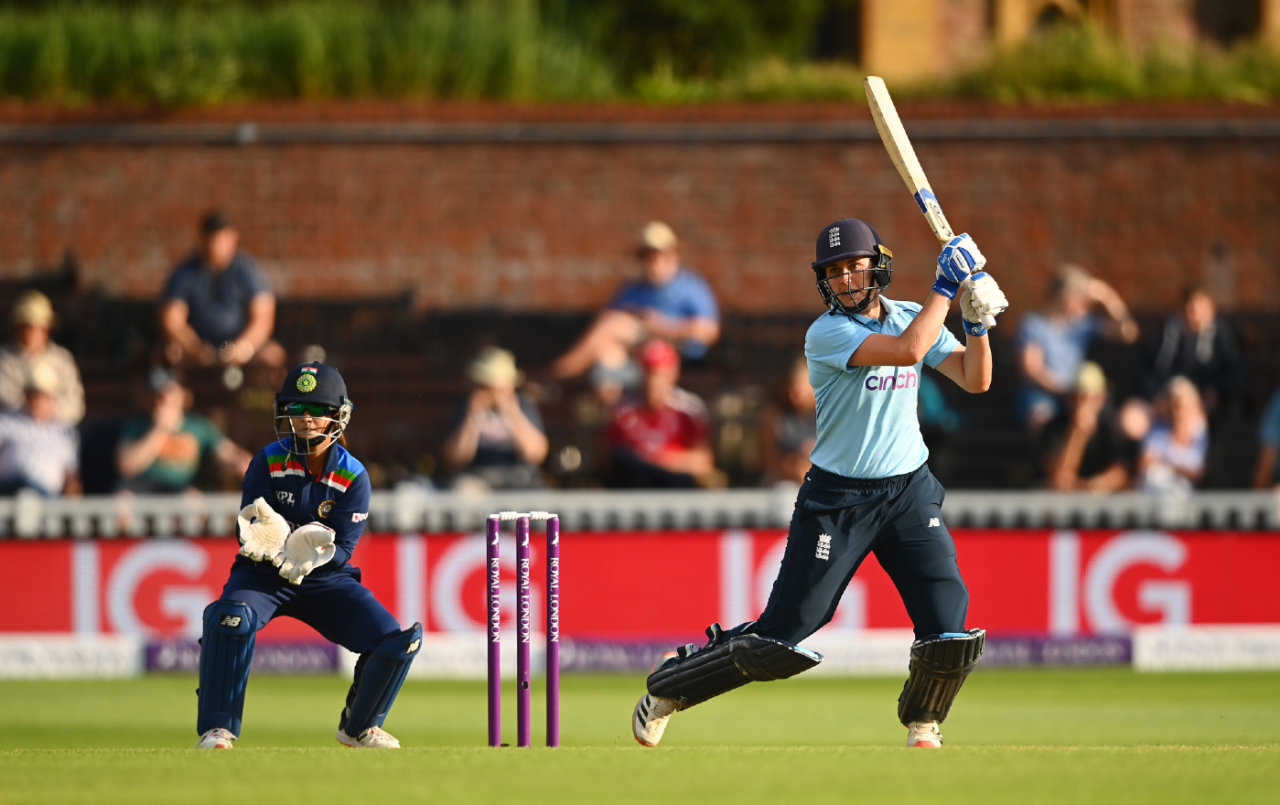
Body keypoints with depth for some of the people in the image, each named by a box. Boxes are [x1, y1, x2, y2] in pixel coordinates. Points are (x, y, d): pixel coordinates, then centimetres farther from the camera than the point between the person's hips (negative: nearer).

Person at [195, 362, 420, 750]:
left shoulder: (353, 476, -8)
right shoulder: (268, 462, -9)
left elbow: (343, 548, -12)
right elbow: (249, 530, -12)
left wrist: (315, 554, -36)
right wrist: (269, 540, -37)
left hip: (326, 576, 2)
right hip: (264, 573, -2)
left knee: (397, 642, -13)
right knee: (231, 616, -36)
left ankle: (359, 727, 16)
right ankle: (216, 729, -23)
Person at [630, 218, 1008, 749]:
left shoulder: (912, 315, 6)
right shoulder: (827, 333, -14)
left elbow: (975, 380, 0)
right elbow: (907, 350, -27)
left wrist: (977, 323, -16)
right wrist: (945, 286, -21)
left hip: (909, 492, 4)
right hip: (838, 500, -4)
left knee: (950, 634, -10)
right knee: (782, 636, -4)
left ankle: (921, 724, 18)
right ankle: (669, 684, 17)